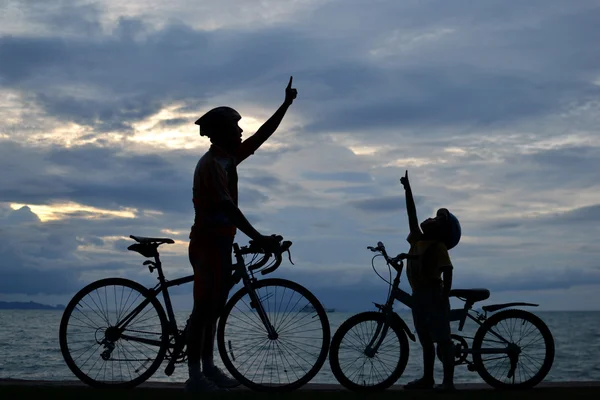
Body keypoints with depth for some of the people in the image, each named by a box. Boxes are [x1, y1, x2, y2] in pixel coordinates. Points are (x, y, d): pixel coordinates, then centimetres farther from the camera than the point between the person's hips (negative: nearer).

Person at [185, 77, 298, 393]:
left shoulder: (229, 158, 9)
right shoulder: (210, 164, -18)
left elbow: (263, 135, 14)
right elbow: (228, 209, -26)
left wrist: (286, 104, 10)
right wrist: (258, 238, -30)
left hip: (221, 242, 9)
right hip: (207, 243, -9)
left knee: (213, 308, 13)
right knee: (203, 308, -6)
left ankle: (208, 367, 22)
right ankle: (194, 376, -1)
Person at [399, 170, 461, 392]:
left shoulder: (438, 247, -10)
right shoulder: (417, 239, 9)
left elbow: (447, 272, -16)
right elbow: (412, 213, 12)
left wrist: (444, 296, -25)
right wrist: (407, 188, 12)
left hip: (433, 294, -8)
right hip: (418, 294, 8)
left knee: (442, 339, -5)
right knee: (426, 340, 12)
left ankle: (448, 381, -4)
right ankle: (427, 378, 18)